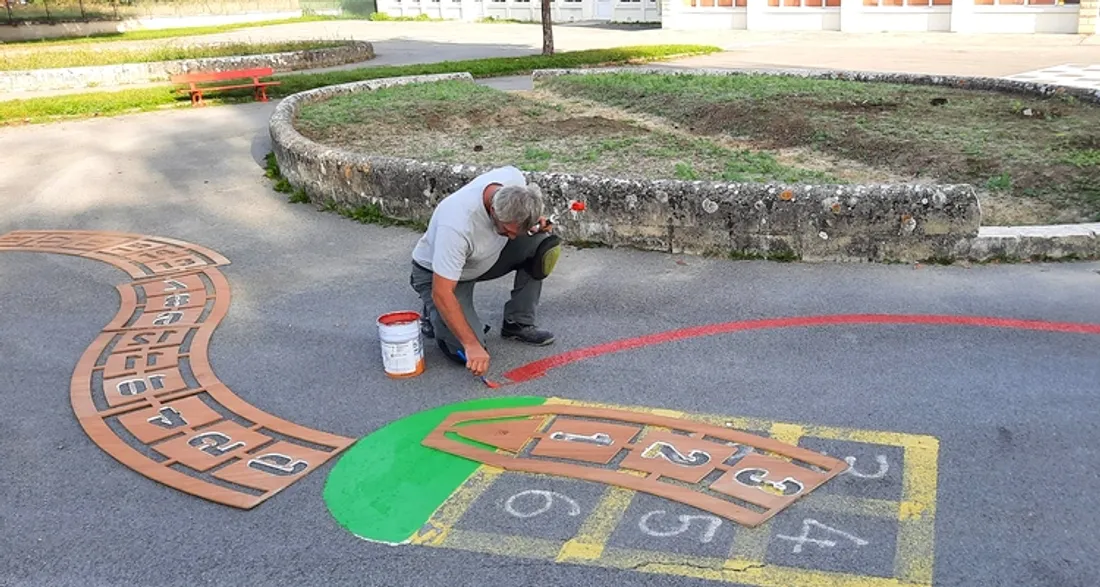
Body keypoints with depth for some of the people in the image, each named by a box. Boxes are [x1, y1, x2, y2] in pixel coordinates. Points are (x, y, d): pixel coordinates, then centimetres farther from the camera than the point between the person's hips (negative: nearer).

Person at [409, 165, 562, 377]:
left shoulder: (515, 179, -23)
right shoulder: (457, 224, -42)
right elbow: (442, 293, -39)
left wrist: (536, 224, -15)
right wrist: (471, 345, -41)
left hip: (488, 256, 6)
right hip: (437, 273, -6)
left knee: (543, 244, -19)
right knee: (465, 353, -21)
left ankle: (518, 324, -3)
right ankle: (434, 316, 11)